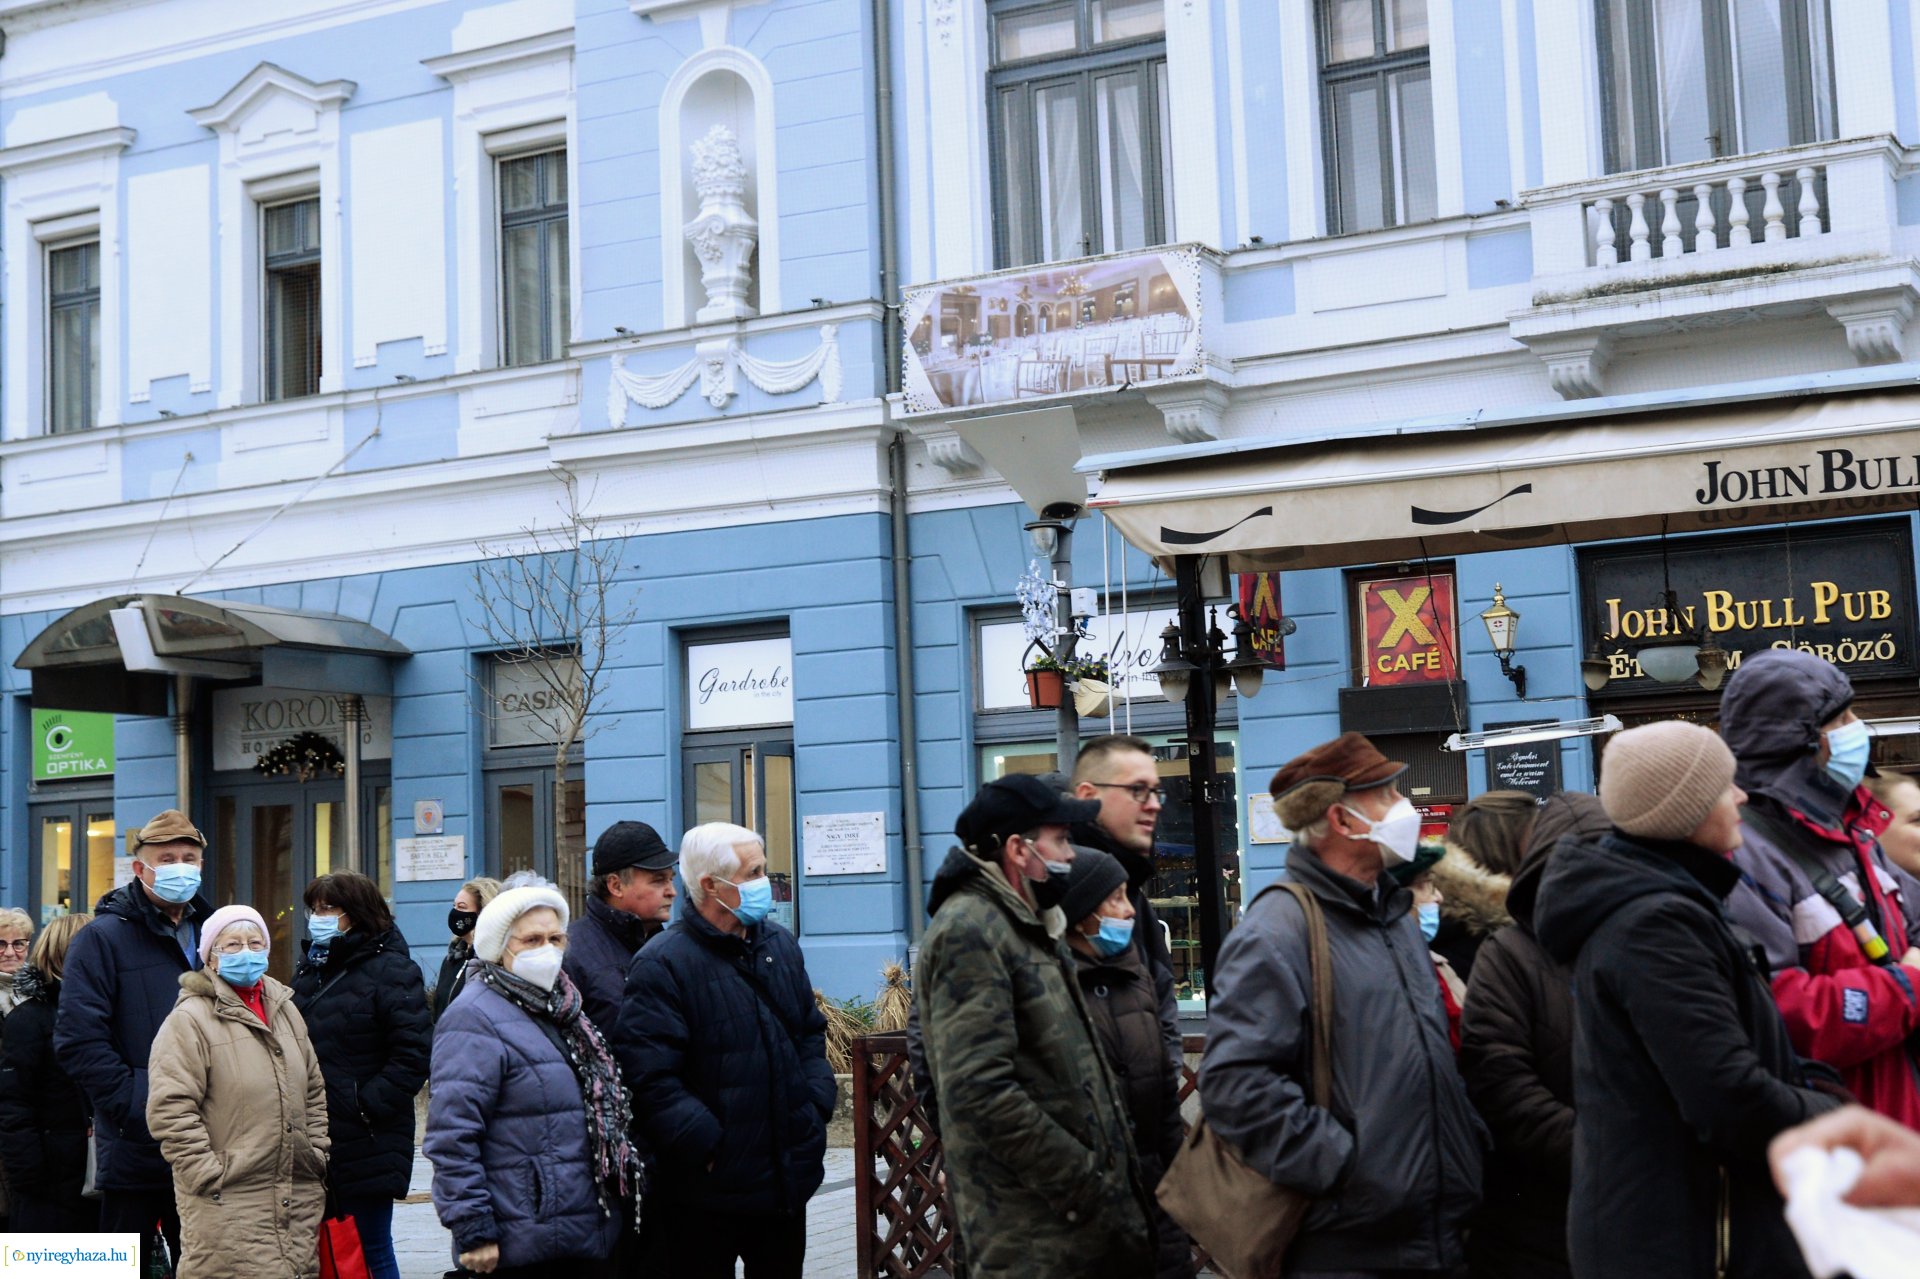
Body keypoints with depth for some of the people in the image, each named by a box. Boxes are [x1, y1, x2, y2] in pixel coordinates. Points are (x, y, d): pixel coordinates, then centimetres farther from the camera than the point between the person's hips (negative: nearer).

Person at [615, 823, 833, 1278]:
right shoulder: (662, 964, -16)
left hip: (789, 1177, 7)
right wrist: (710, 1148, -20)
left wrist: (816, 1104, 5)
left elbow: (811, 1032, 19)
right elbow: (653, 1081, -20)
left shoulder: (779, 944, 9)